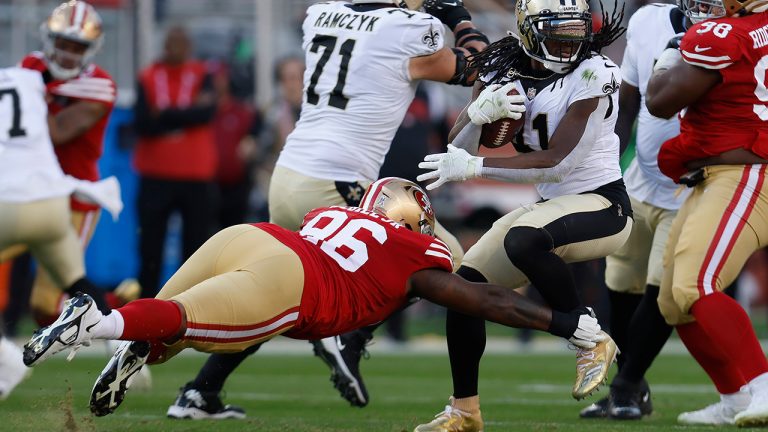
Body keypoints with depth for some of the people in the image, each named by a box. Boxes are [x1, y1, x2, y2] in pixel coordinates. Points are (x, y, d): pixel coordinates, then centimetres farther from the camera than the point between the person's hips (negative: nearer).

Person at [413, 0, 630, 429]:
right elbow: (458, 150, -1)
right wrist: (478, 113, -22)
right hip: (551, 204, 7)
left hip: (603, 204, -7)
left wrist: (474, 167, -24)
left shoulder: (593, 74, -17)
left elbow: (557, 163, -22)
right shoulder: (504, 74, 1)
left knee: (523, 241, -35)